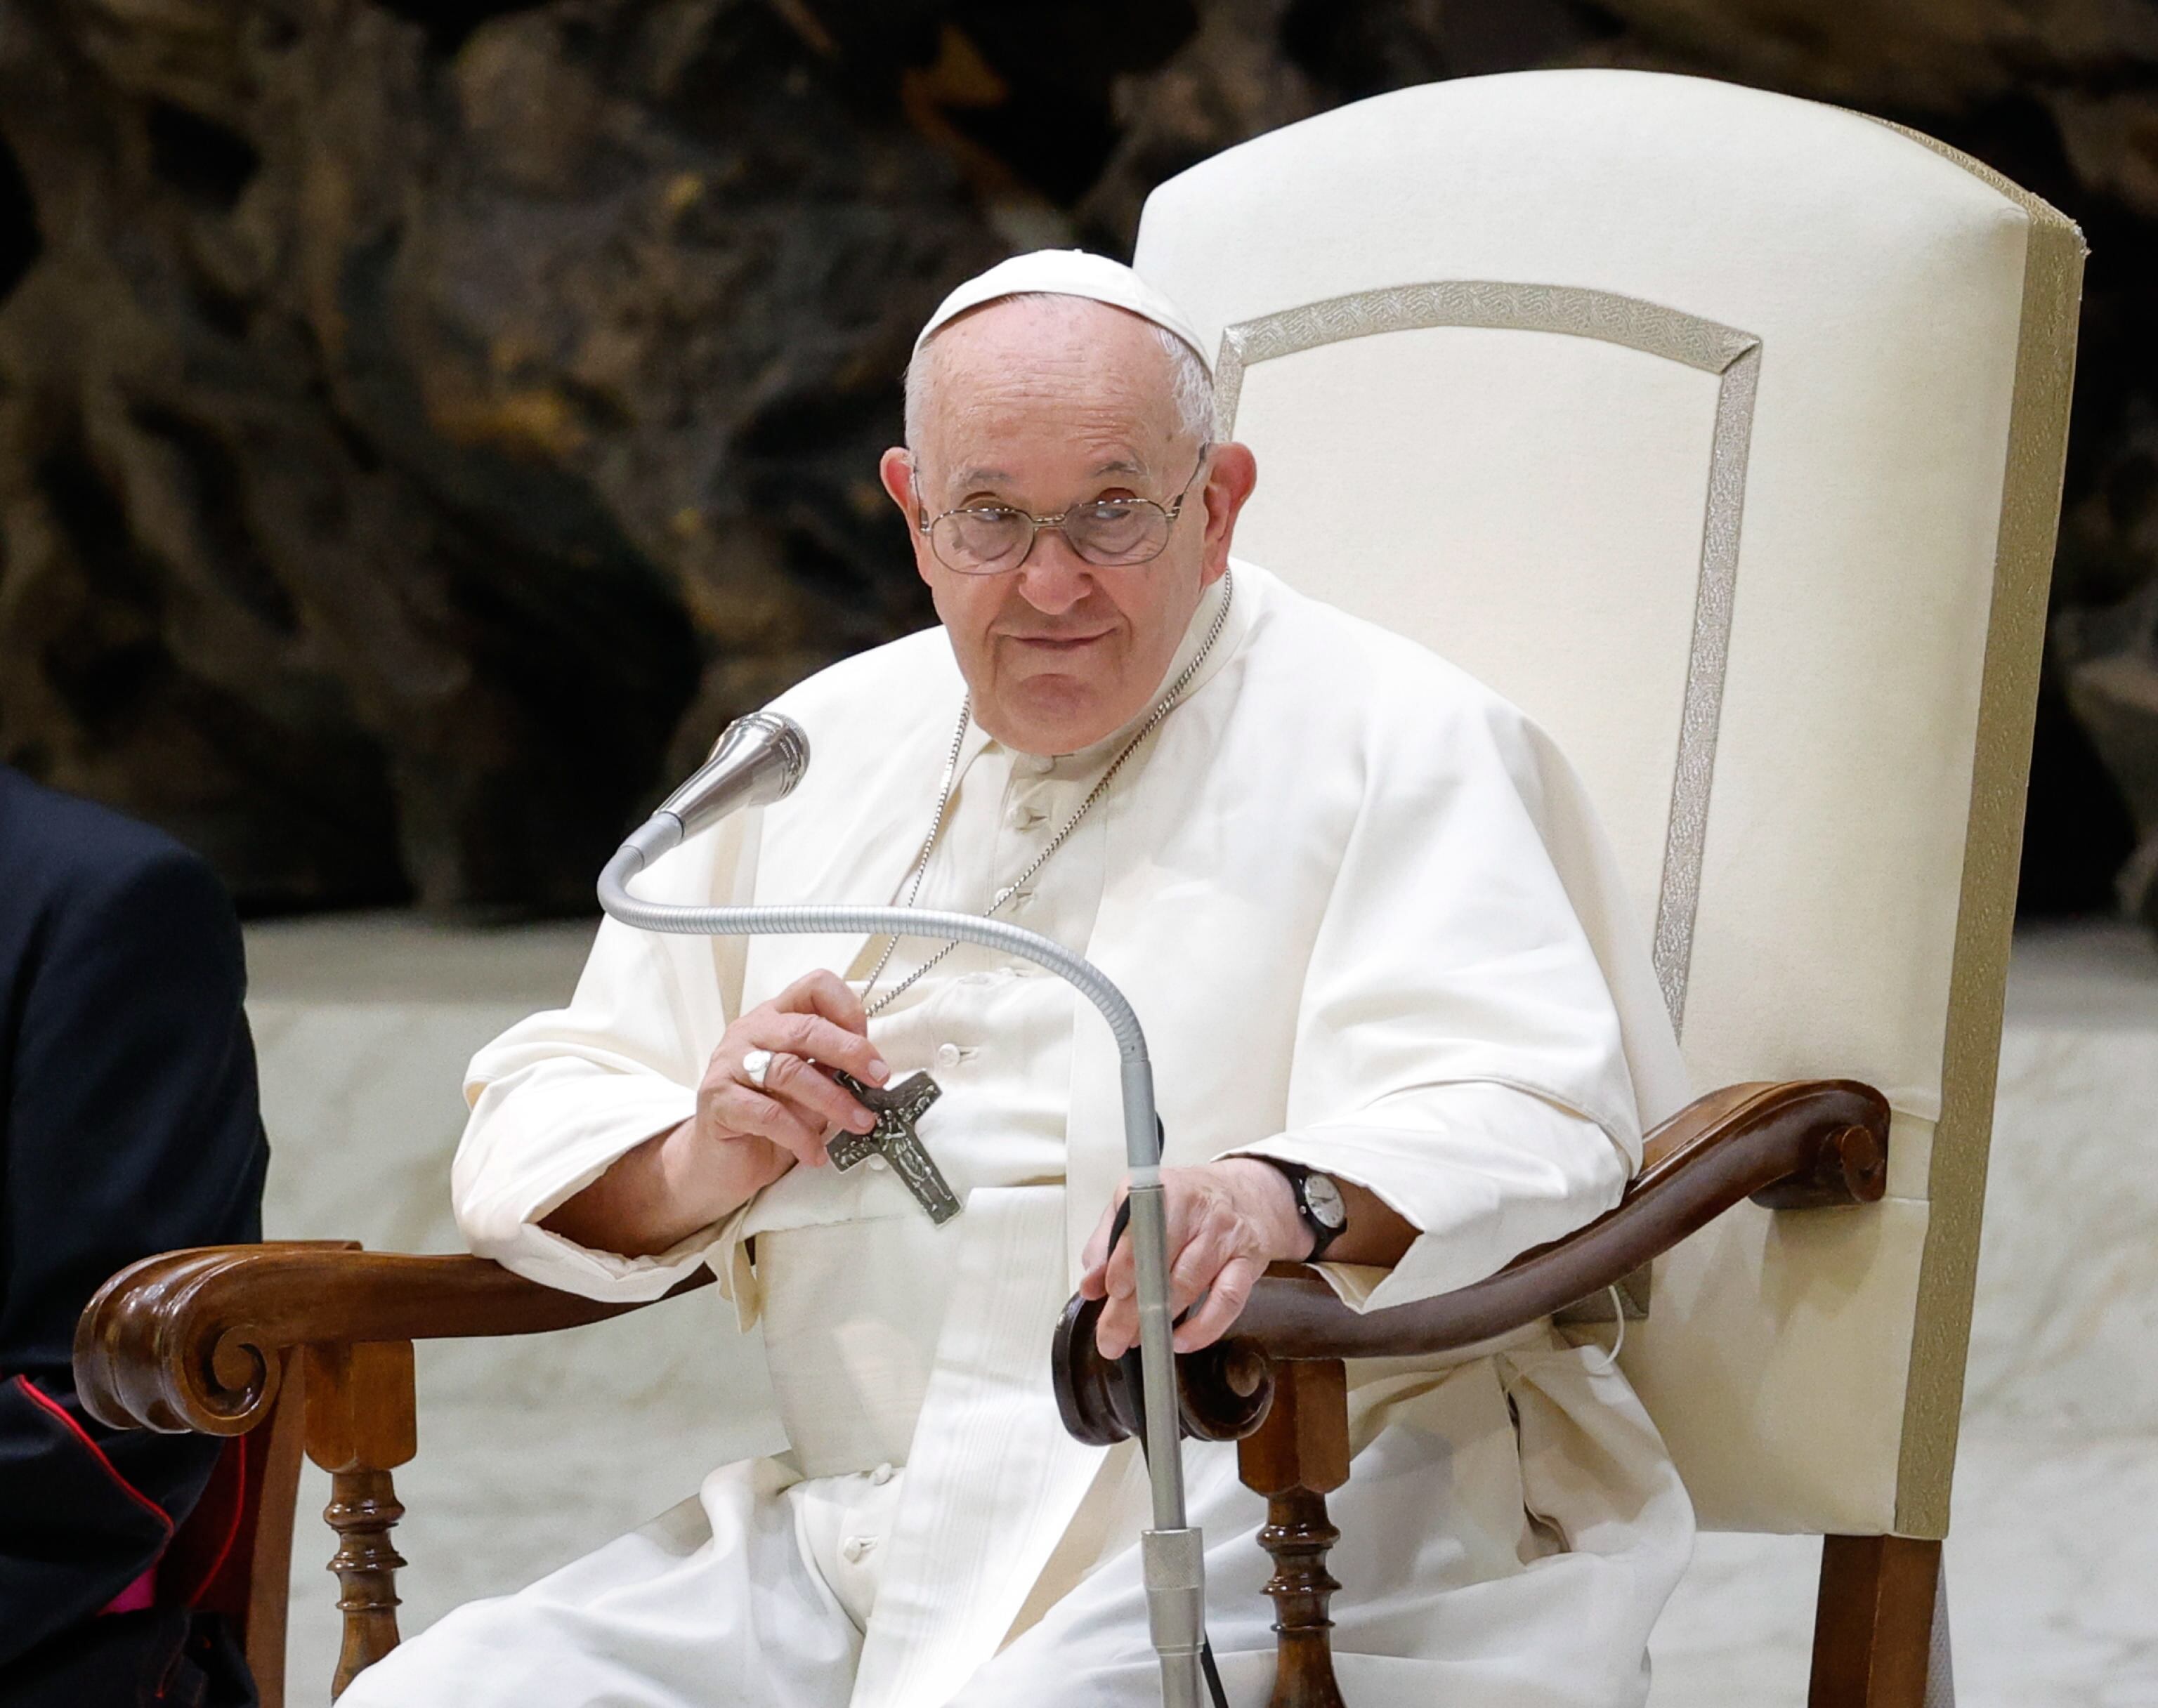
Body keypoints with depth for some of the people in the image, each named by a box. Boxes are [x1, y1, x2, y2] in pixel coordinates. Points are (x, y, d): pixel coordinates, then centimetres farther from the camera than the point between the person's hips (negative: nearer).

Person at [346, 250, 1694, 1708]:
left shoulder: (1397, 738, 4)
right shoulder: (815, 755, 19)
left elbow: (1520, 1117, -12)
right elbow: (533, 1136, 18)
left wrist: (1282, 1199, -34)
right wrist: (698, 1166, -7)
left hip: (1275, 1516, -5)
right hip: (861, 1528, 5)